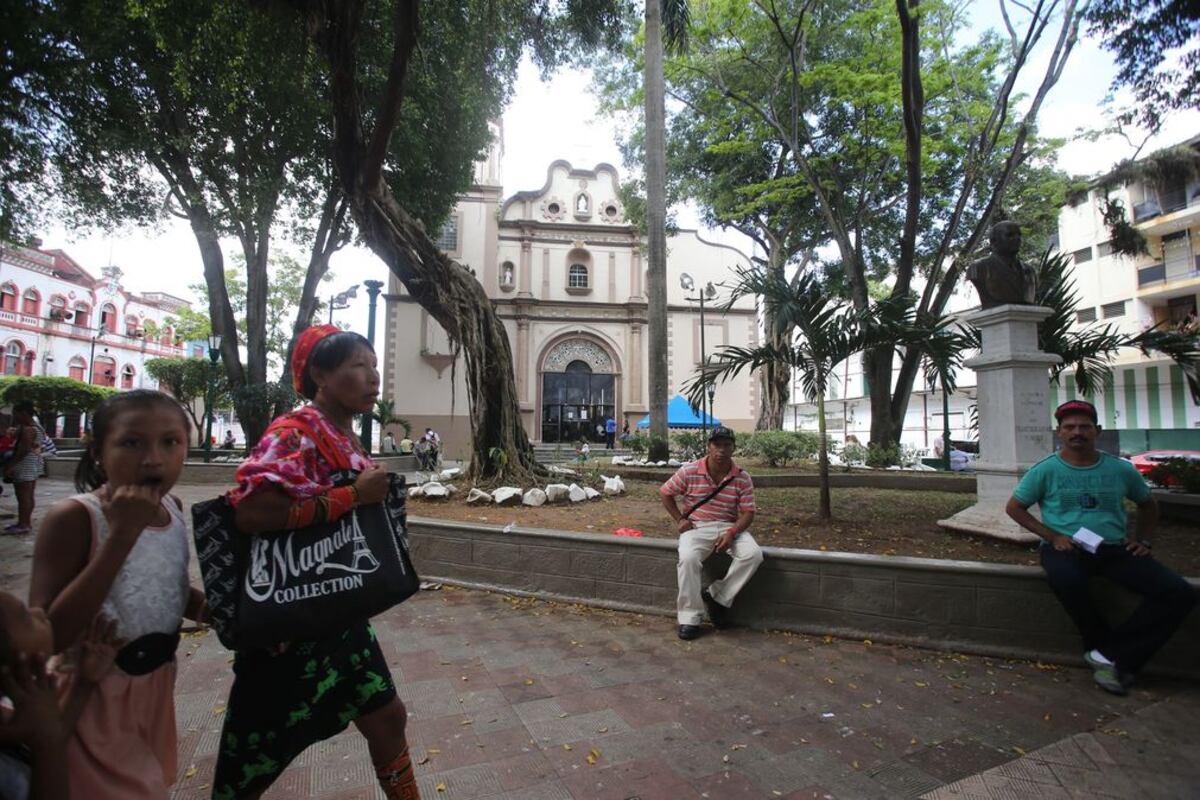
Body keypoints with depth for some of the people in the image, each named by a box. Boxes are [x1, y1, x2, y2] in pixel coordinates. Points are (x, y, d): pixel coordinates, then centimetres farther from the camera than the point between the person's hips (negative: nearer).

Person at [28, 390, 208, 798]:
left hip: (155, 685, 6)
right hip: (93, 697, -6)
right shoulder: (74, 517, -23)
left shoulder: (172, 507, -4)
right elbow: (46, 636, -30)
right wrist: (122, 536, -35)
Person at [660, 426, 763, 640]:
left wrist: (731, 533, -19)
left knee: (753, 554, -26)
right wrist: (679, 519, -4)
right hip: (697, 527, -2)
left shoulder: (743, 478, -3)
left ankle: (717, 597, -7)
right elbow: (666, 494, 6)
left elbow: (748, 512, -2)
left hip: (730, 527, 2)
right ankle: (690, 616, -17)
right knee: (688, 558, -33)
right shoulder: (689, 471, -7)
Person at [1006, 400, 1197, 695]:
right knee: (1065, 579, -38)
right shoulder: (1046, 469, -1)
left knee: (1179, 593, -18)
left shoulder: (1121, 469, 9)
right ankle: (1102, 644, -11)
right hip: (1066, 549, -4)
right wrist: (1052, 536, -6)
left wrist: (1142, 539, 11)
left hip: (1114, 549, 4)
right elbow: (1014, 507, 4)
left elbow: (1148, 505, 27)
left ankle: (1111, 655, -14)